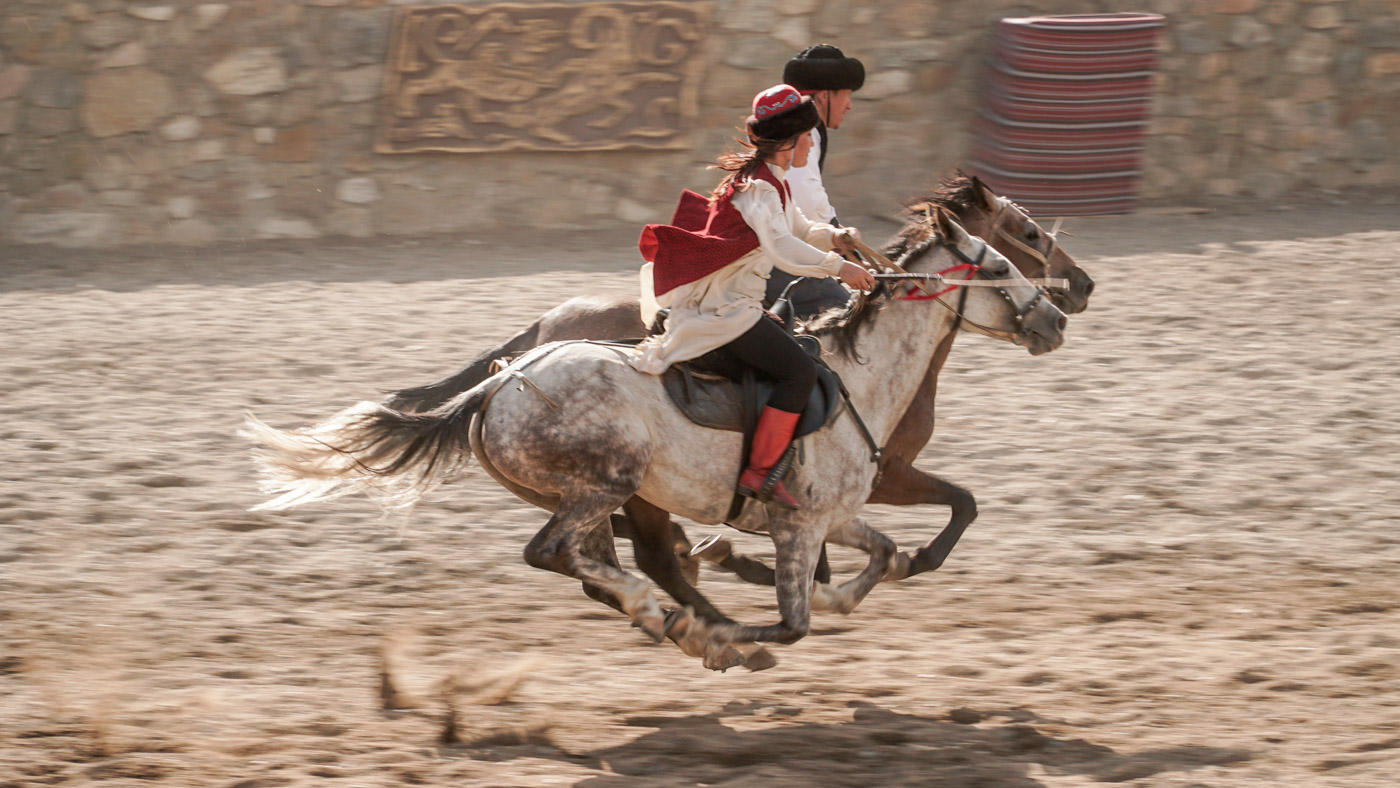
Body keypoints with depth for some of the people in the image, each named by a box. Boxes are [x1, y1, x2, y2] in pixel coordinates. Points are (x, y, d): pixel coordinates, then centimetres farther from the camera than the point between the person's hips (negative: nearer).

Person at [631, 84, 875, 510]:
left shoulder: (771, 184, 14)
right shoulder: (759, 189, -18)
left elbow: (800, 230, 26)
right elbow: (780, 247, -33)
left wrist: (835, 236, 7)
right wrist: (838, 266, -34)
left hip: (737, 305, 11)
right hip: (724, 310, -11)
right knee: (799, 370, -17)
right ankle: (759, 472, -18)